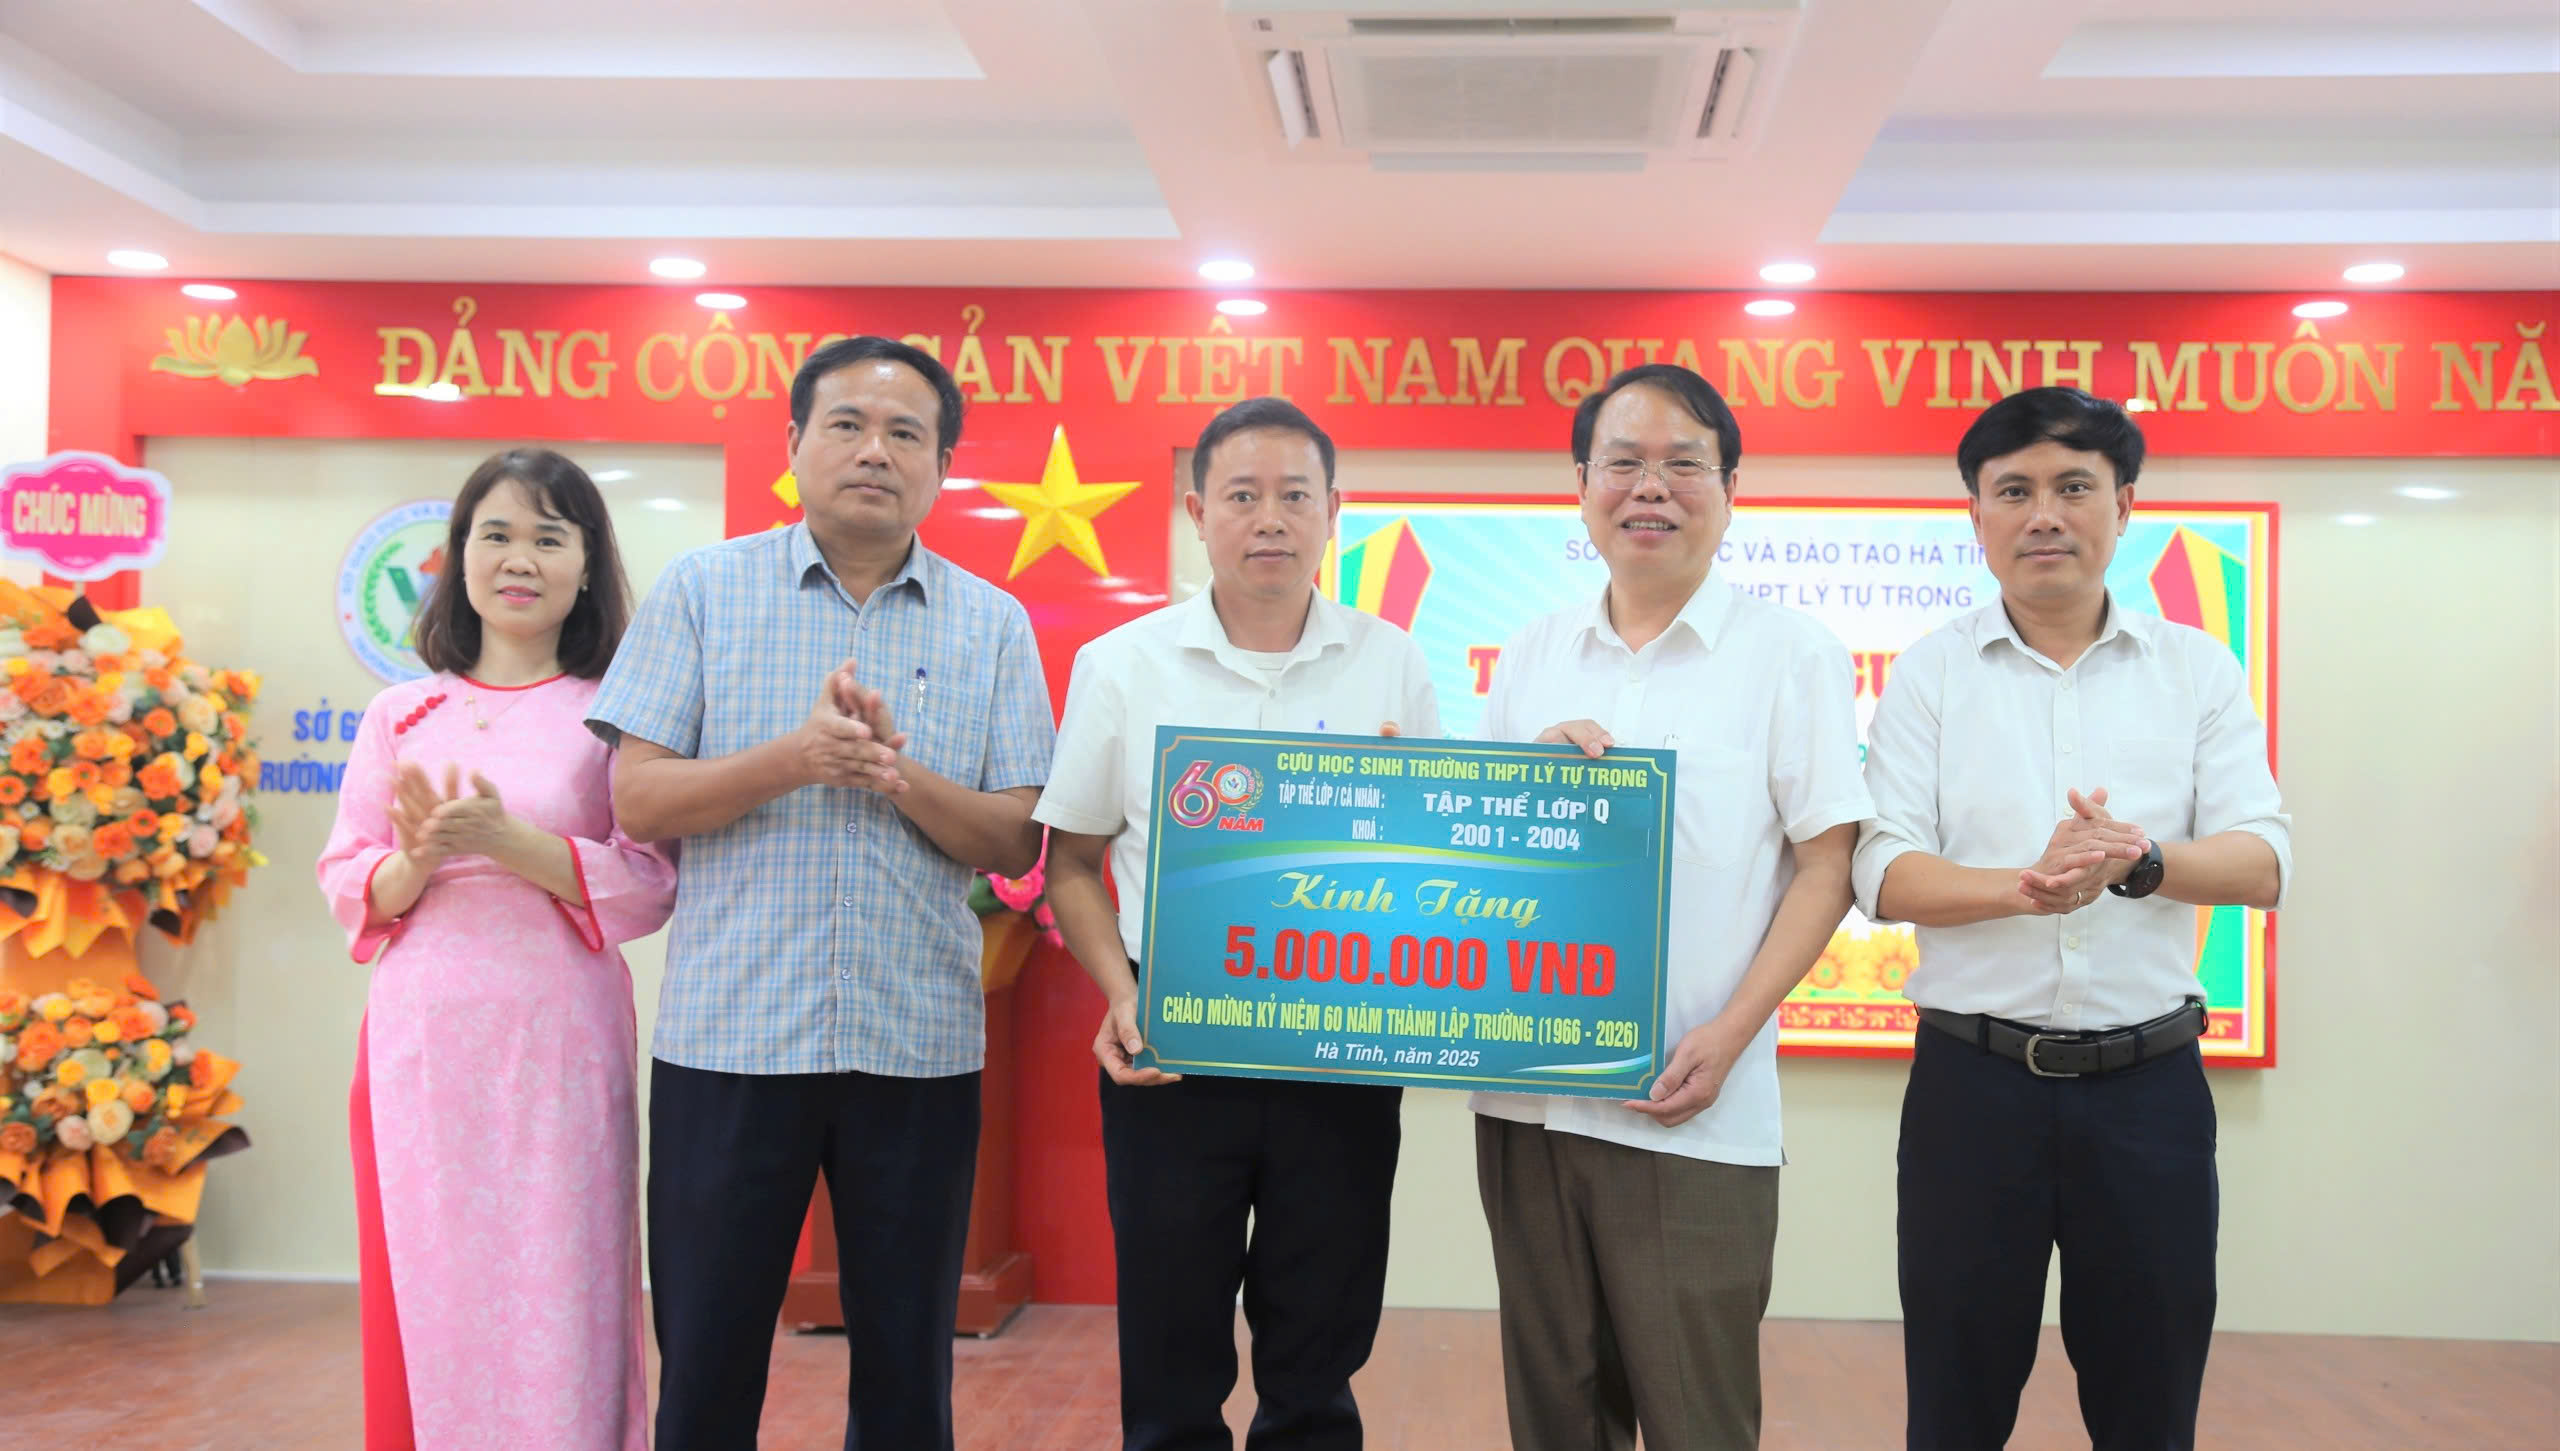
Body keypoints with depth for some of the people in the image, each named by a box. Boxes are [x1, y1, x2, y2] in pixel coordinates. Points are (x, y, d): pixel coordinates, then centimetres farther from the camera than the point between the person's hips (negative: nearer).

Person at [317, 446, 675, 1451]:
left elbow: (648, 887, -5)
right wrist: (417, 861, -12)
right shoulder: (400, 715, 10)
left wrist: (508, 841, -17)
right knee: (422, 1300, 8)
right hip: (421, 1039, 3)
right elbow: (344, 884, 9)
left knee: (554, 1303, 0)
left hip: (558, 1040, -2)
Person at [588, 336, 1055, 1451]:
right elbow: (637, 800, -3)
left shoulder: (993, 626, 6)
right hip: (730, 1033, -1)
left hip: (920, 1042, 1)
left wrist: (901, 777, -17)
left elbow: (1014, 843, 1)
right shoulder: (703, 589, 4)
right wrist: (792, 760, -18)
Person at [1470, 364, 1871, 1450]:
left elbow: (1826, 868, -4)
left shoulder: (1791, 653, -1)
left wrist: (1728, 1036, -14)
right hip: (1523, 1097, 4)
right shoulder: (1532, 656, 11)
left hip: (1693, 1112, -4)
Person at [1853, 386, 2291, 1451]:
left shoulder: (2199, 670, 6)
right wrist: (2025, 886, -25)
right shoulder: (1930, 673, 2)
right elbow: (1884, 876, -6)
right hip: (1975, 1077, -1)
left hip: (2150, 1083, 1)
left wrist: (2140, 863, -23)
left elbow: (2262, 864, -2)